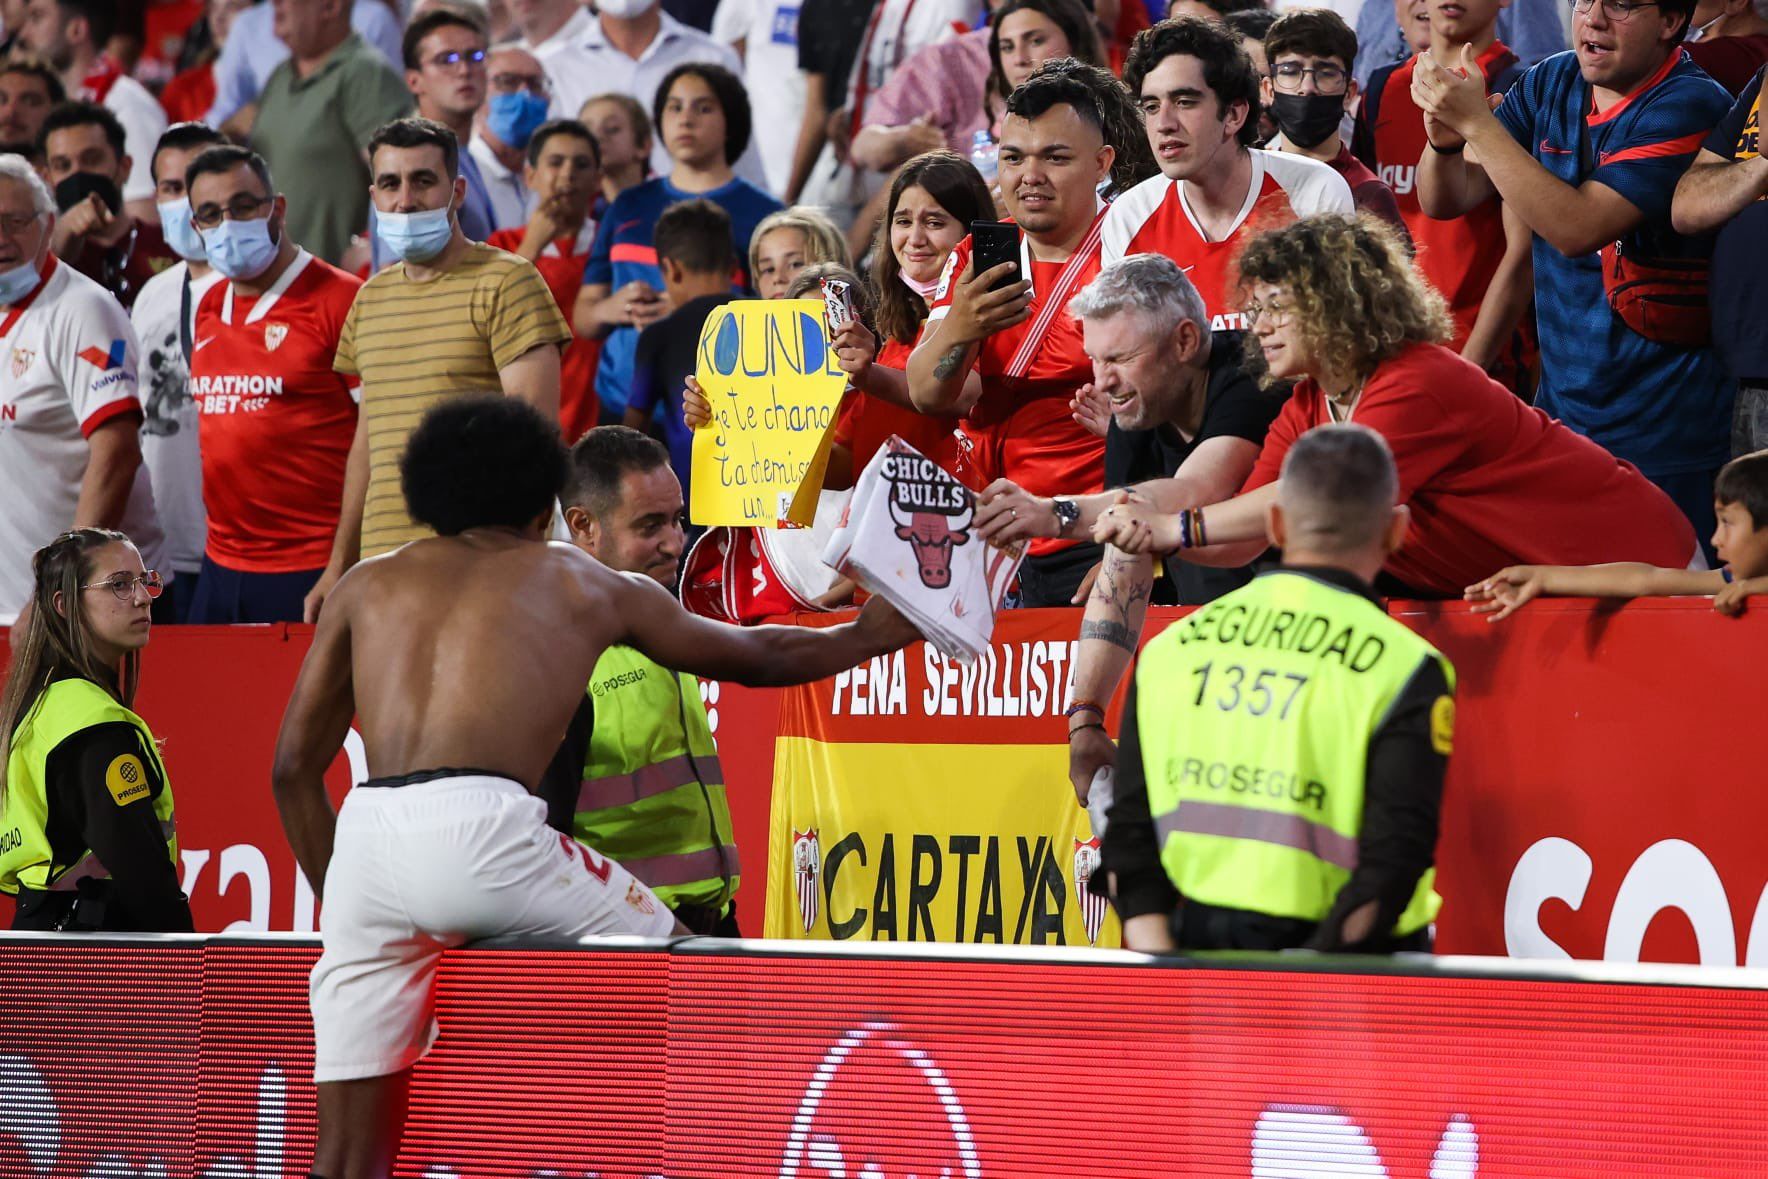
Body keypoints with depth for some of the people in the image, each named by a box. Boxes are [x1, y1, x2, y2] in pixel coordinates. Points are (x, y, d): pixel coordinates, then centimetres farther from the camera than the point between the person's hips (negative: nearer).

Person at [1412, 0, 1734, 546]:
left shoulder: (1689, 106, -15)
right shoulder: (1550, 85, 7)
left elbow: (1577, 228, -24)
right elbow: (1446, 201, 8)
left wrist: (1477, 121, -24)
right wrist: (1445, 140, -16)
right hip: (1559, 410, 7)